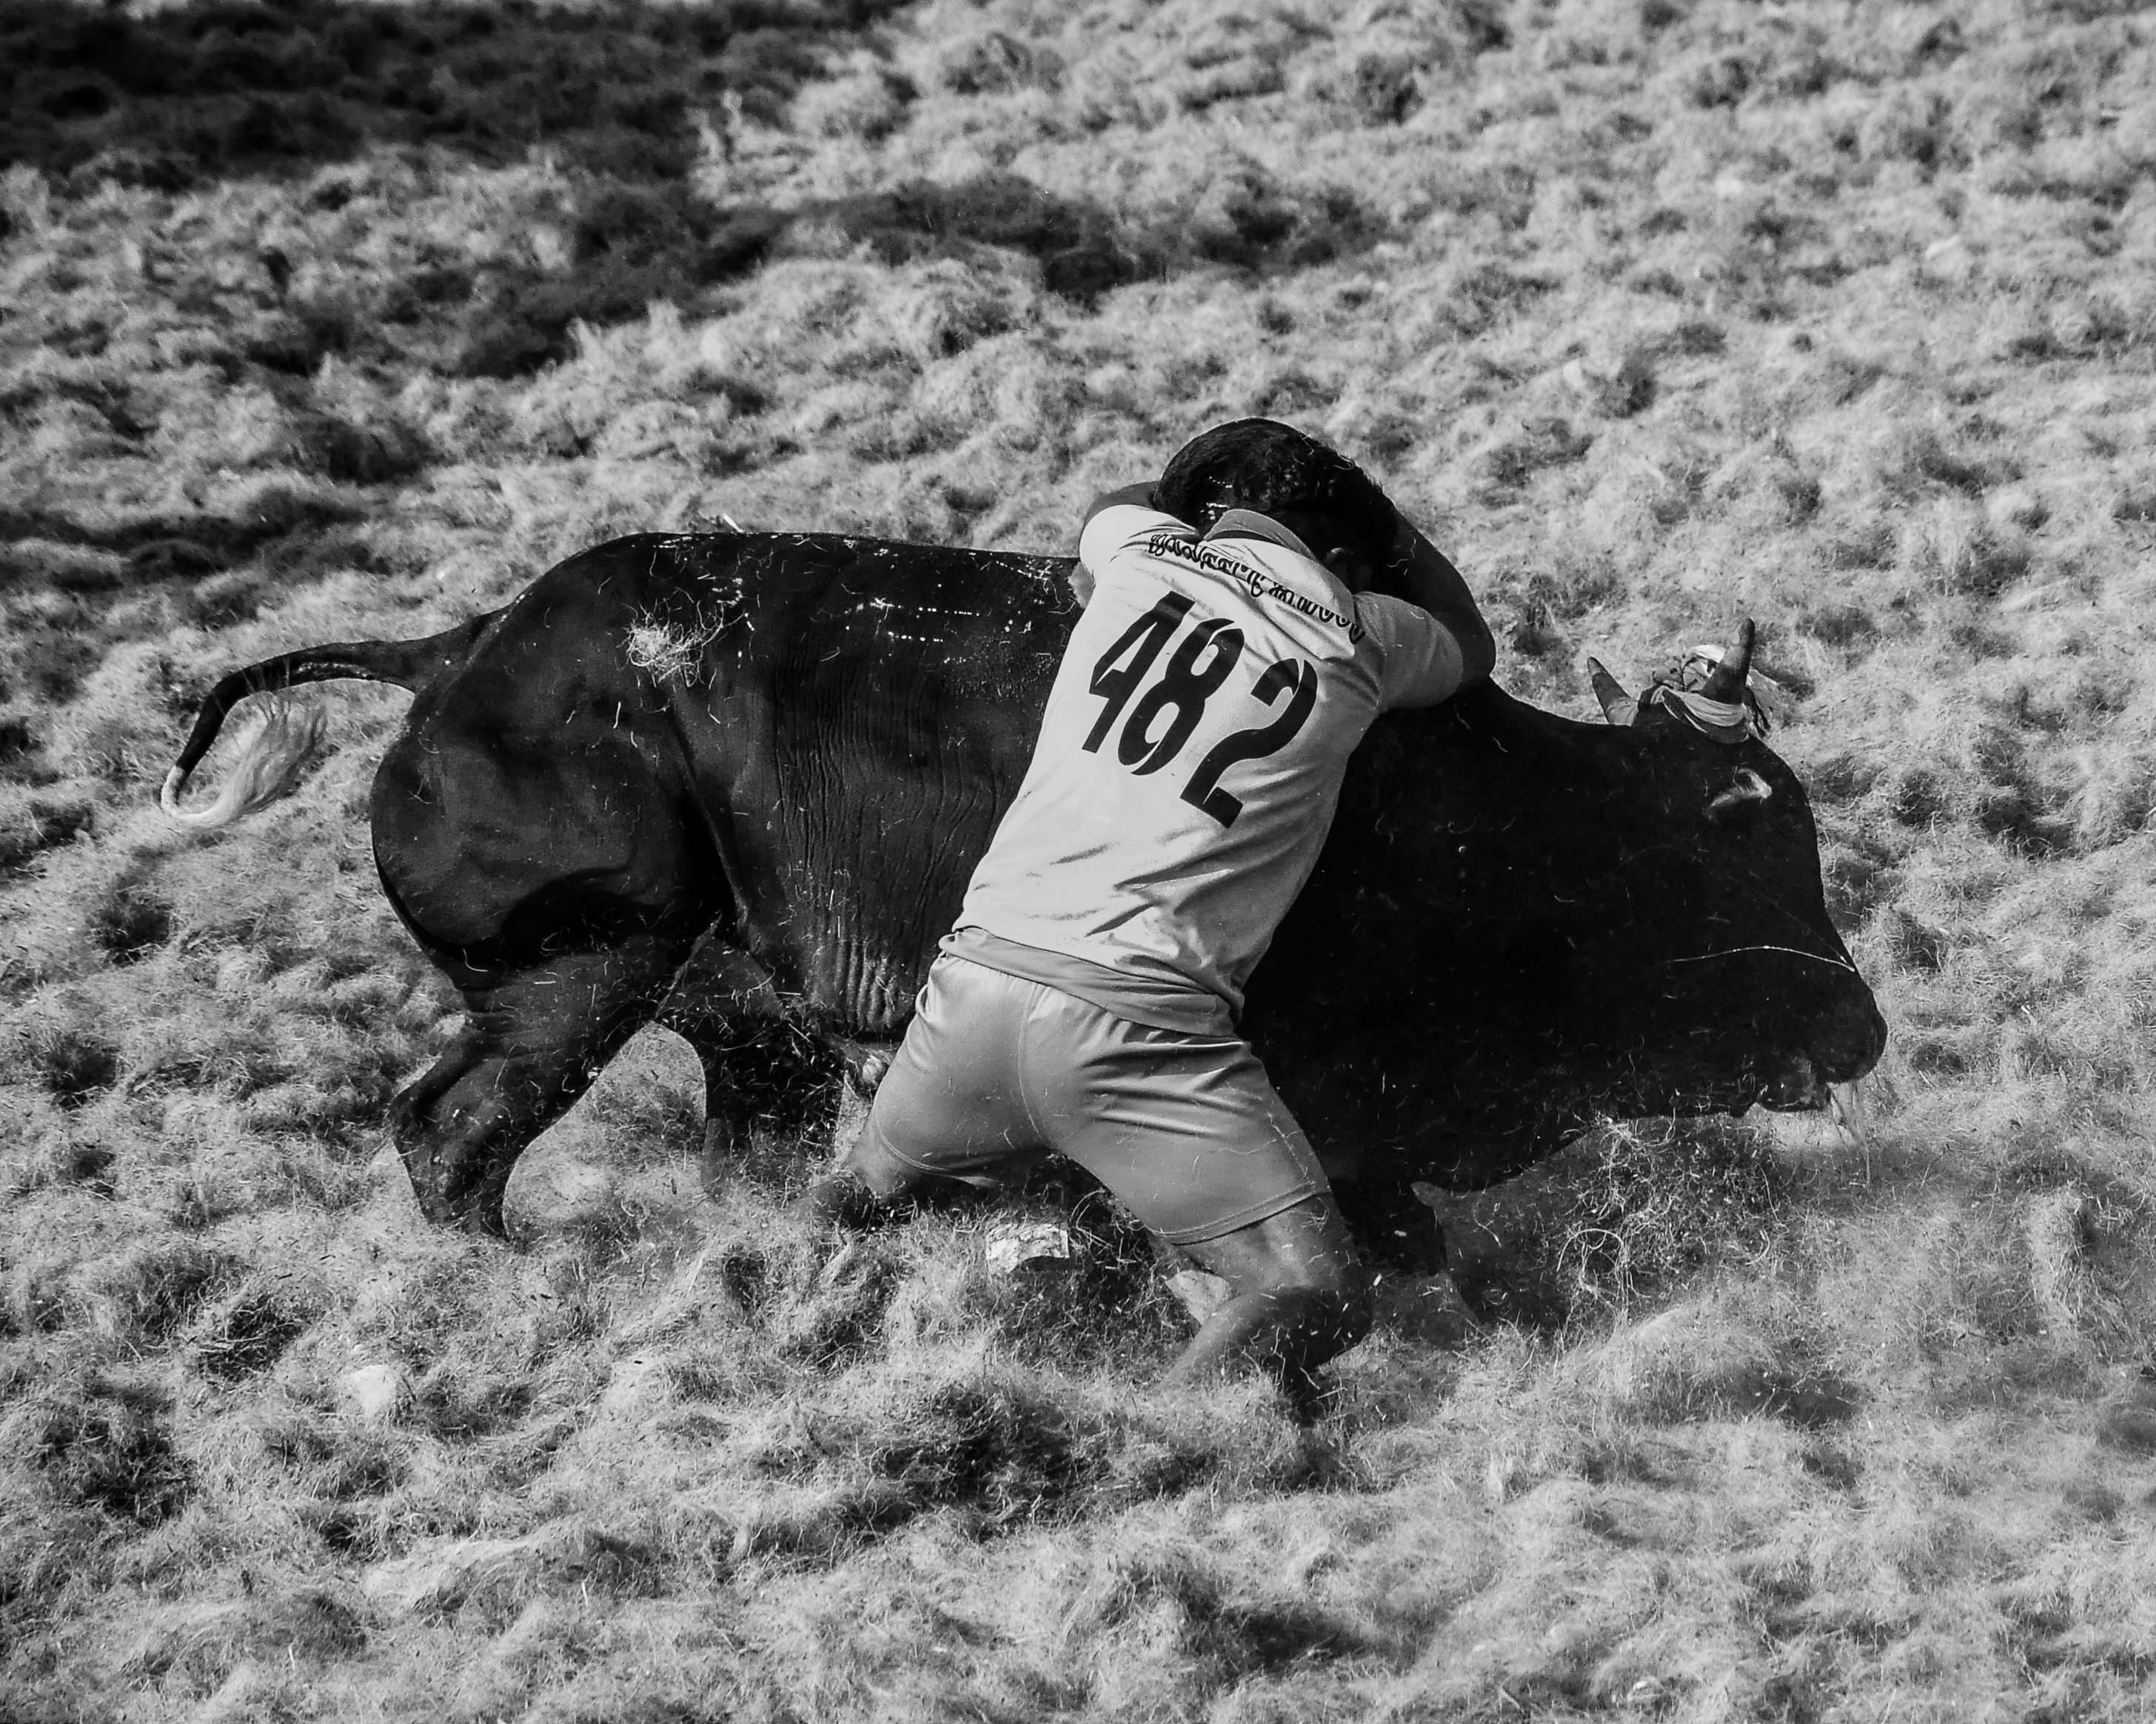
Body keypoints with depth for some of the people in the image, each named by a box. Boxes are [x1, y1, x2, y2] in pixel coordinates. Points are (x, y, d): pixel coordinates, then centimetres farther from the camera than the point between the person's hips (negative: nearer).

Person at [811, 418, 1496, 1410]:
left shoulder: (1139, 549, 12)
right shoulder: (1360, 641, 7)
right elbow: (1471, 643, 32)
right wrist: (1369, 514, 40)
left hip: (979, 969, 5)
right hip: (1132, 1020, -4)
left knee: (870, 1187, 33)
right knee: (1317, 1297, -8)